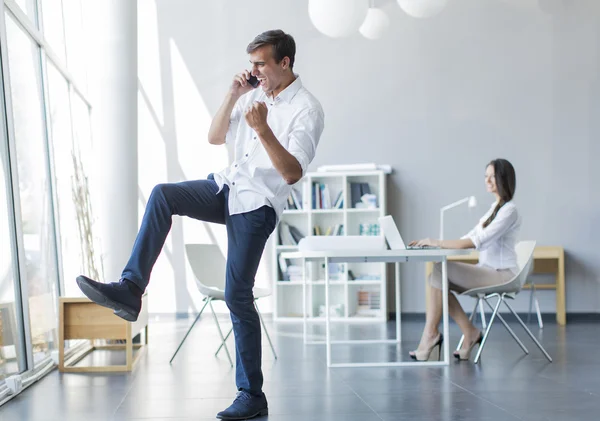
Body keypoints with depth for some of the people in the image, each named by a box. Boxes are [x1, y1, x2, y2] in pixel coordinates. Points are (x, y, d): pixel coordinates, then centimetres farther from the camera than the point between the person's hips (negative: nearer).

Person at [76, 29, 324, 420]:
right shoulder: (255, 94, 11)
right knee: (162, 194, -20)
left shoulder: (307, 110, -11)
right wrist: (232, 95, 0)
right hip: (227, 186, 7)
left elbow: (292, 173, -18)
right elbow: (215, 138, 13)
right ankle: (130, 289, -22)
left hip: (257, 205, -7)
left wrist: (263, 129, -29)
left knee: (238, 296, -8)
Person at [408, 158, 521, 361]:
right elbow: (469, 238, 14)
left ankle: (431, 335, -14)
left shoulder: (509, 210, -11)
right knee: (438, 277, -10)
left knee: (440, 270, -20)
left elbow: (478, 241, -22)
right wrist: (435, 243, 1)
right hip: (488, 272, 9)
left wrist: (438, 243, -23)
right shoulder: (495, 207, 18)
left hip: (501, 275, -9)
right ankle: (470, 333, -6)